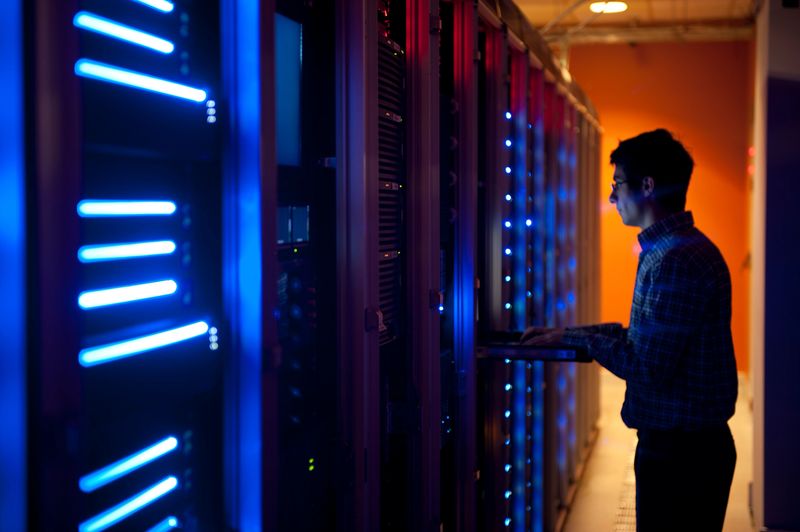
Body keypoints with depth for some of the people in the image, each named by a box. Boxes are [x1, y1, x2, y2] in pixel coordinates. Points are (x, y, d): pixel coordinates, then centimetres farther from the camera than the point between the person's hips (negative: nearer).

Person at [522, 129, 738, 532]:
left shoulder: (679, 261, -23)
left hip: (680, 451, -10)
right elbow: (643, 336, 15)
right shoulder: (667, 249, 12)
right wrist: (564, 334, 11)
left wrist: (576, 338, -10)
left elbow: (648, 366, -24)